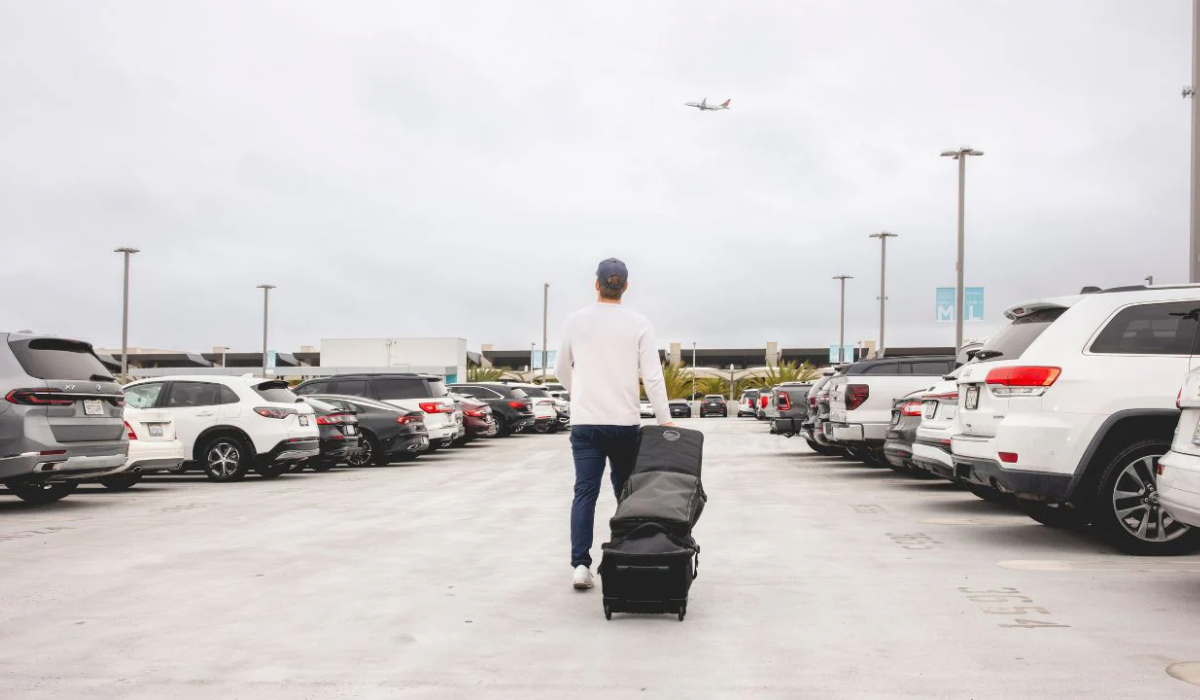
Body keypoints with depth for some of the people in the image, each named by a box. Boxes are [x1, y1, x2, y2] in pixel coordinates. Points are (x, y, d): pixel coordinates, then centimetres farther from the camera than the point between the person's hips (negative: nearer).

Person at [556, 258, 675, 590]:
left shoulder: (575, 321, 1)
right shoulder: (638, 323, -4)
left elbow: (563, 370, 14)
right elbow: (653, 376, -9)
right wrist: (666, 420, -4)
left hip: (584, 422, 0)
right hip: (624, 422, 0)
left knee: (585, 492, 0)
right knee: (626, 492, 14)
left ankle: (581, 563, -11)